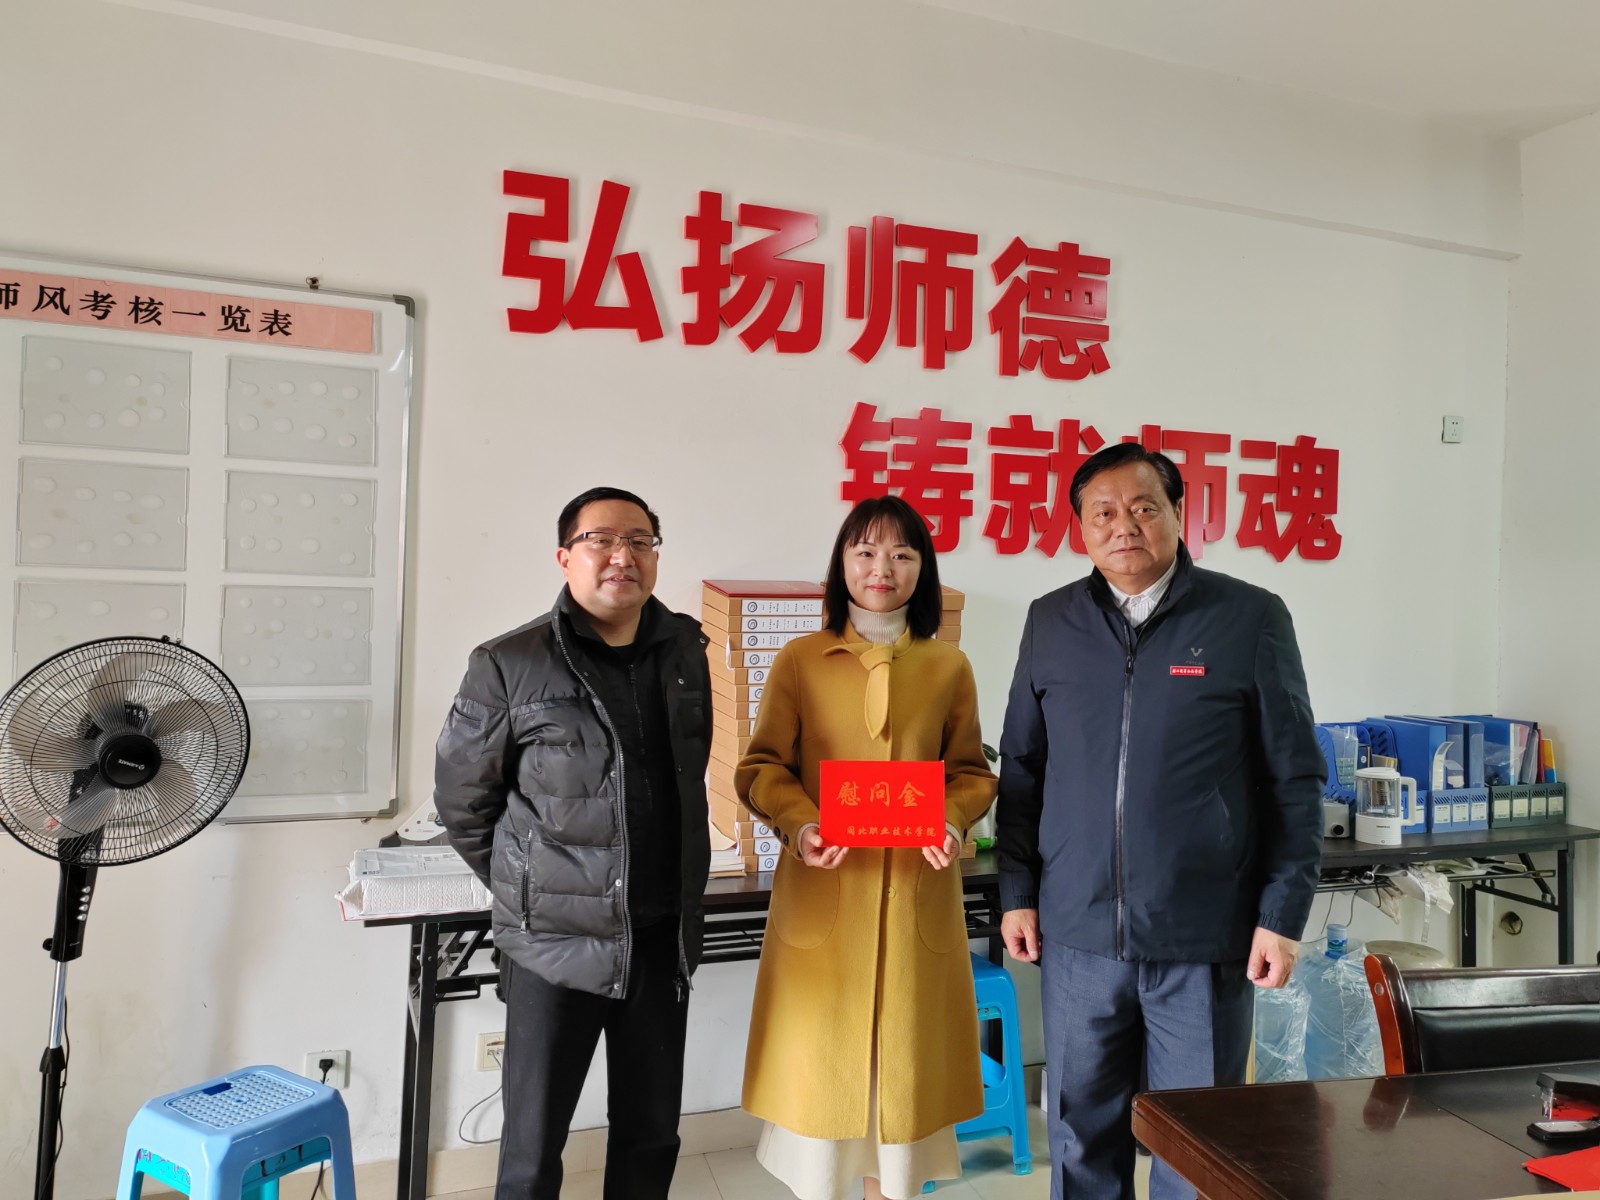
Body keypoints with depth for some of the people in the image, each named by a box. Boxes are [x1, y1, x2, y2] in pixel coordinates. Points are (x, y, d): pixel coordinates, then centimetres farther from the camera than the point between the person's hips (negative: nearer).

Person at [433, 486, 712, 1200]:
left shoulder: (685, 653, 3)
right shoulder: (509, 666, -11)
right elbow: (462, 800, -2)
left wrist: (677, 889, 12)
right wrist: (526, 889, 3)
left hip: (663, 939, 4)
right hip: (554, 944, -4)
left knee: (652, 1138, 19)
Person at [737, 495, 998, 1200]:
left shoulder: (949, 667, 4)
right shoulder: (800, 661, 0)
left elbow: (971, 771, 10)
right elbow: (761, 766, 2)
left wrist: (953, 822, -10)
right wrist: (799, 826, -15)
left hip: (917, 896, 2)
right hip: (821, 892, -1)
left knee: (905, 1050, 10)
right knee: (818, 1049, 7)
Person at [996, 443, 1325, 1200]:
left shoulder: (1251, 618, -3)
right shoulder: (1051, 622, 5)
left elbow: (1295, 779, -1)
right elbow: (1021, 768, 10)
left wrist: (1283, 913, -5)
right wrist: (1017, 891, 7)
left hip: (1204, 936, -2)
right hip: (1079, 932, 2)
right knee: (1081, 1129, 13)